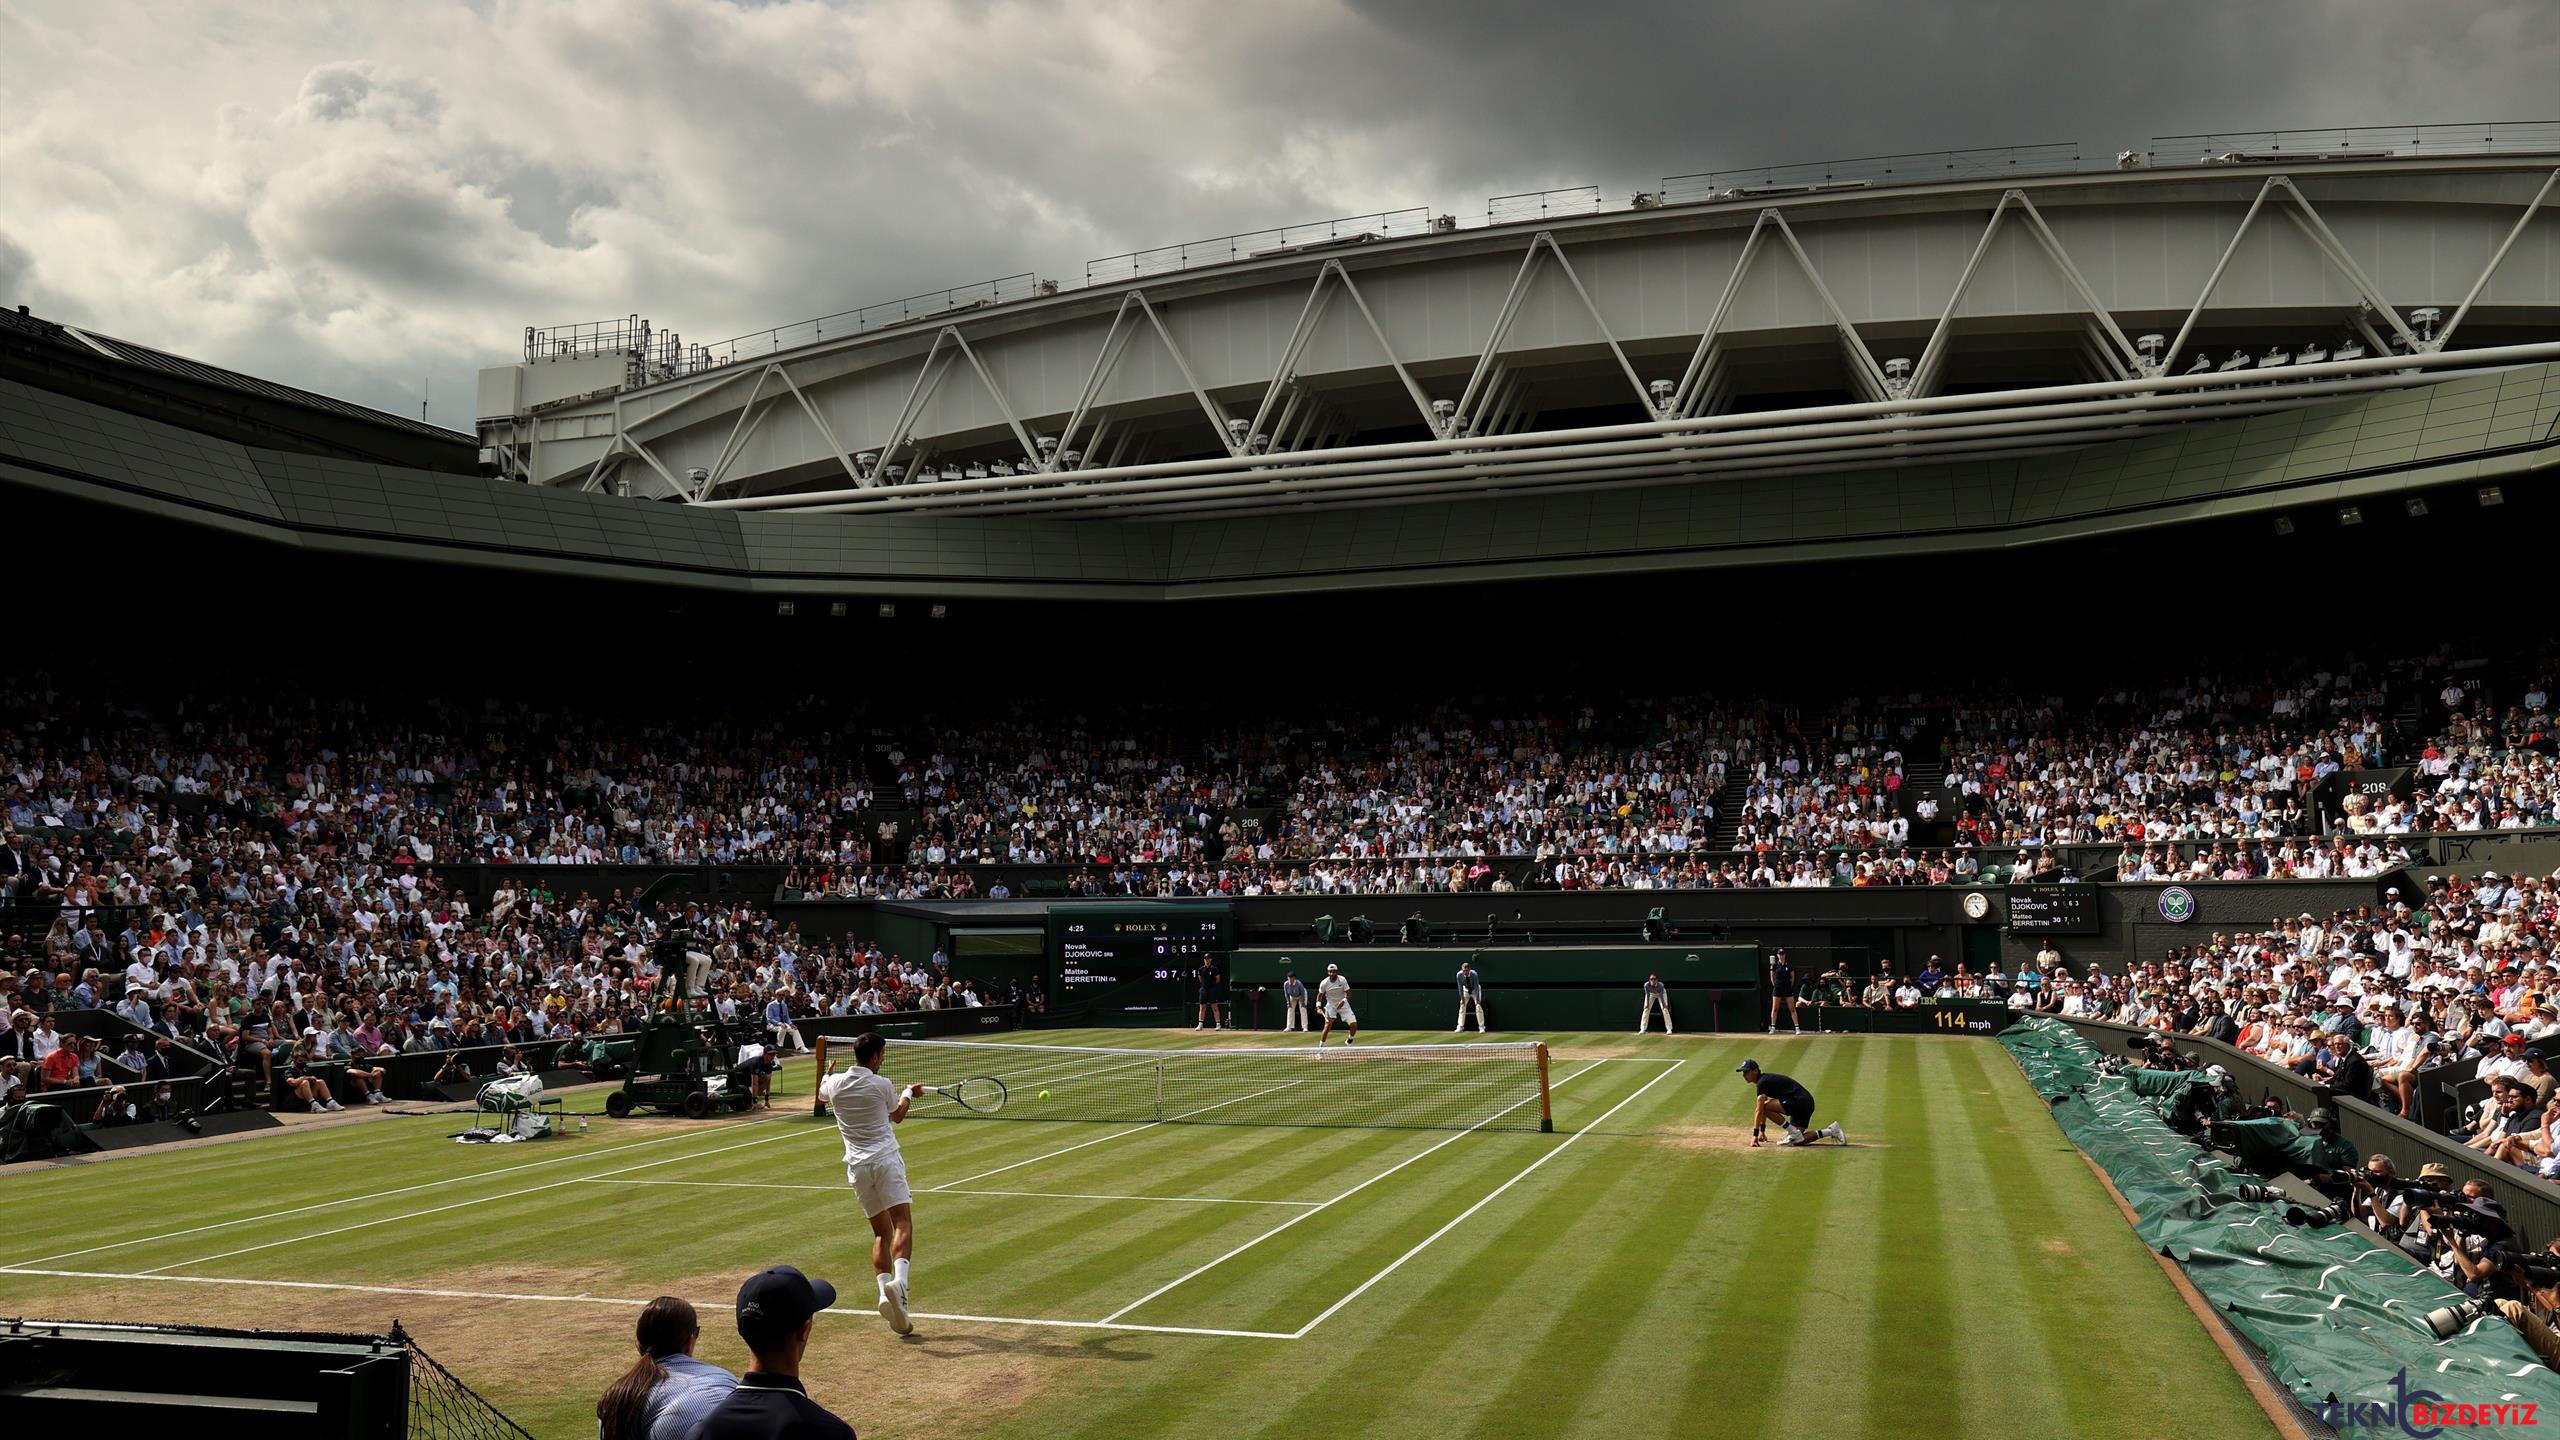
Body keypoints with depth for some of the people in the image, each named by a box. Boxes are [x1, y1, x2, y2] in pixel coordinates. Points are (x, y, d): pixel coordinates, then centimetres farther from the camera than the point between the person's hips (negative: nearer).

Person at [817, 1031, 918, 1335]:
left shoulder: (836, 1084, 6)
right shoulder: (881, 1085, -3)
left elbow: (820, 1090, 33)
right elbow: (897, 1115, 17)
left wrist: (826, 1072, 54)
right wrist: (909, 1093, 36)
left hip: (857, 1166, 4)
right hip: (886, 1159, -4)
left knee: (881, 1233, 9)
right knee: (903, 1223, -11)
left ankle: (885, 1290, -8)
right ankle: (898, 1281, -35)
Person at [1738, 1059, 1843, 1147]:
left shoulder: (1762, 1082, -13)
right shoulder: (1764, 1079, 18)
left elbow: (1759, 1110, -18)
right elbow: (1763, 1109, 26)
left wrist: (1755, 1134, -19)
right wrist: (1762, 1130, 26)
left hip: (1800, 1101, -10)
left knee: (1766, 1106, -20)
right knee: (1798, 1141, 8)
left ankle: (1793, 1132, -12)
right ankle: (1831, 1130, 12)